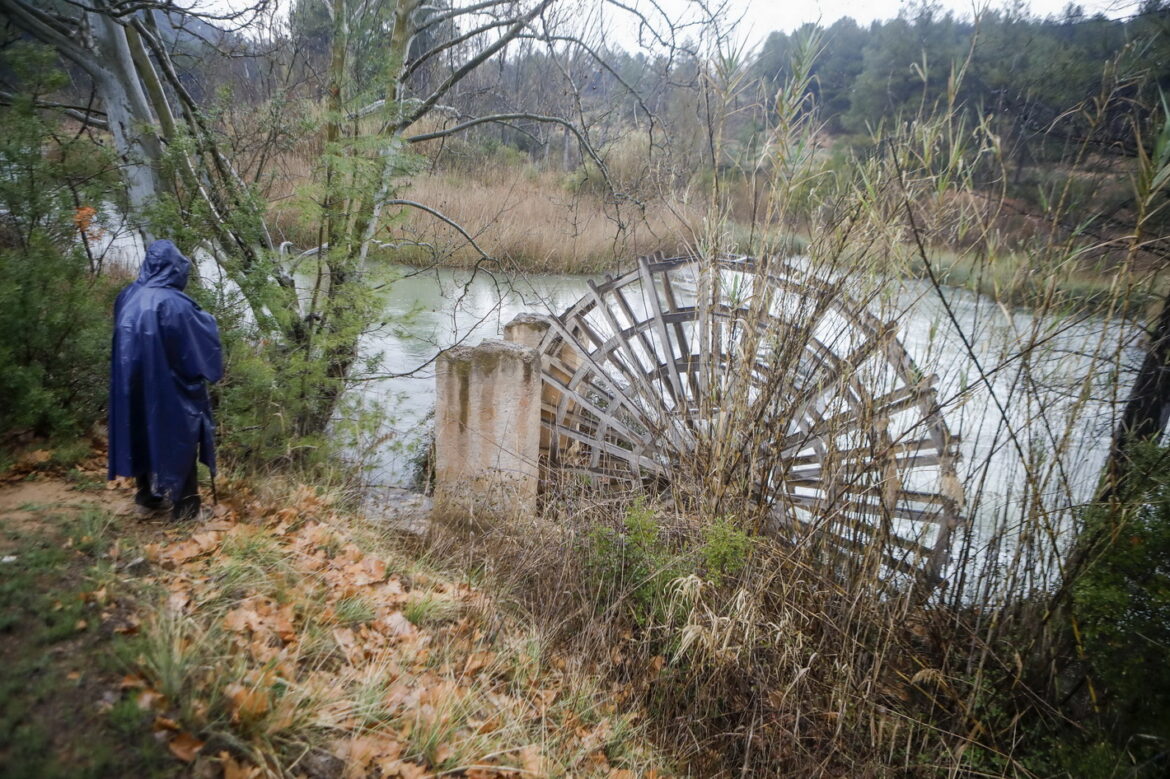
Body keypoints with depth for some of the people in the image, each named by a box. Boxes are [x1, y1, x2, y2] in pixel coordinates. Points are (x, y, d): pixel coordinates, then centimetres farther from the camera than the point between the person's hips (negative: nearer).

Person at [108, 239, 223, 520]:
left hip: (135, 387, 7)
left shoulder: (127, 297, 0)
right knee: (179, 443, 6)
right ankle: (185, 509, 13)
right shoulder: (175, 303, -22)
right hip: (173, 388, -6)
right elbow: (203, 342, -13)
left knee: (143, 436, 20)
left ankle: (147, 498, 34)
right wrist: (205, 318, 6)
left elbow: (129, 339, 15)